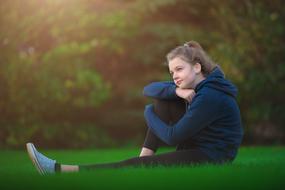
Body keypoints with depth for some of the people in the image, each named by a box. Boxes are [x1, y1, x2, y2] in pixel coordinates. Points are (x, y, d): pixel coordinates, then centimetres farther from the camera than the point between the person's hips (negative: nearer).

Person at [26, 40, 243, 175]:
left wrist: (149, 113, -2)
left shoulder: (209, 97, -23)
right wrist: (176, 91, -17)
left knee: (134, 166, -18)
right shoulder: (193, 84, 6)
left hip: (210, 157, -9)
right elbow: (149, 89, 3)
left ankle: (59, 170, -20)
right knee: (163, 100, 2)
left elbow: (173, 136, -20)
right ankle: (145, 157, -4)